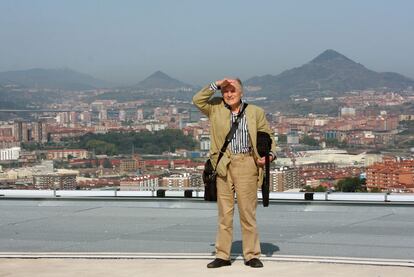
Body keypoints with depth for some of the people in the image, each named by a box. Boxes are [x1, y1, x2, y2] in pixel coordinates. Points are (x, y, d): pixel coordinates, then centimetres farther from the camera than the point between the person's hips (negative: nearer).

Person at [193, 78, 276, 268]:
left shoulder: (255, 112, 8)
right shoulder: (215, 109, 10)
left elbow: (267, 137, 11)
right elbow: (197, 100, -3)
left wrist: (269, 155, -6)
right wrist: (216, 85, -6)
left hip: (246, 164, -1)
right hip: (223, 165, 1)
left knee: (247, 211, 0)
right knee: (224, 212, 6)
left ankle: (251, 255, 8)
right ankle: (222, 255, 13)